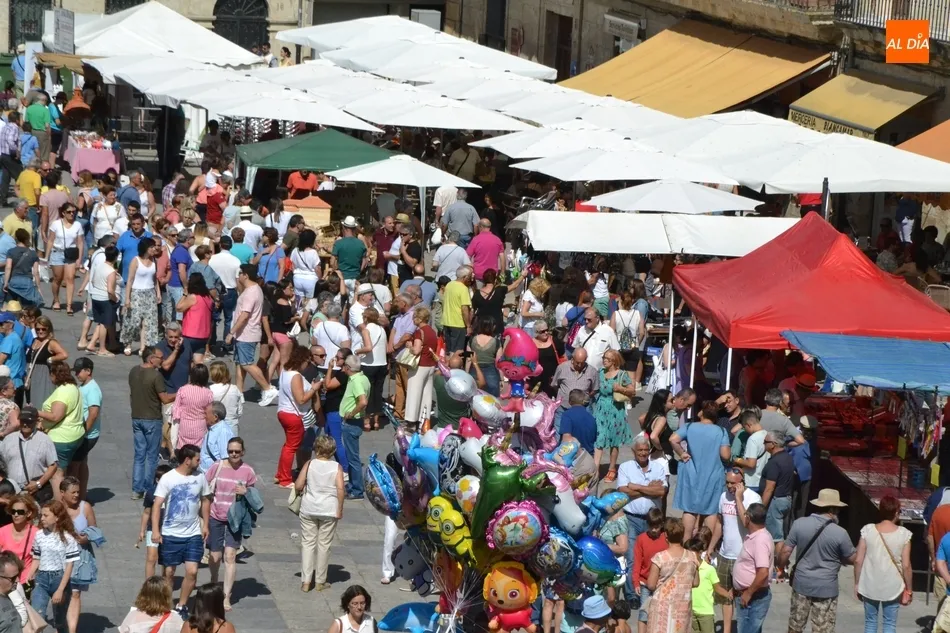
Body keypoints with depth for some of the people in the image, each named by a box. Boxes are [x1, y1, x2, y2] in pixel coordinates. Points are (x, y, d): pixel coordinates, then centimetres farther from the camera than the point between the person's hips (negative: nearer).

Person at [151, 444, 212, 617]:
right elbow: (157, 505, -12)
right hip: (171, 534, -3)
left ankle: (182, 606, 8)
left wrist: (205, 525, 8)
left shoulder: (200, 477, 1)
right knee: (169, 572, 6)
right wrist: (155, 530, -19)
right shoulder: (168, 478, -11)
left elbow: (205, 501, 14)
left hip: (193, 534, 3)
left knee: (192, 572, -7)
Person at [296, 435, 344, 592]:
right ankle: (320, 582, 16)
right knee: (324, 544, 9)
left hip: (308, 509, 1)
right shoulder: (337, 467, -6)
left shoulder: (309, 464, -4)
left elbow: (298, 486, -8)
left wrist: (302, 491, 14)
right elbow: (341, 489, -14)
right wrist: (339, 509, -5)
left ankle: (305, 581, 7)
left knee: (307, 543, 9)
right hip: (329, 510, -1)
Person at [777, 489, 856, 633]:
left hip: (802, 584, 3)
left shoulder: (799, 524, -7)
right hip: (826, 589, -3)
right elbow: (852, 559, -4)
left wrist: (780, 567, 15)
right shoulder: (840, 533, -16)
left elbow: (786, 551, -2)